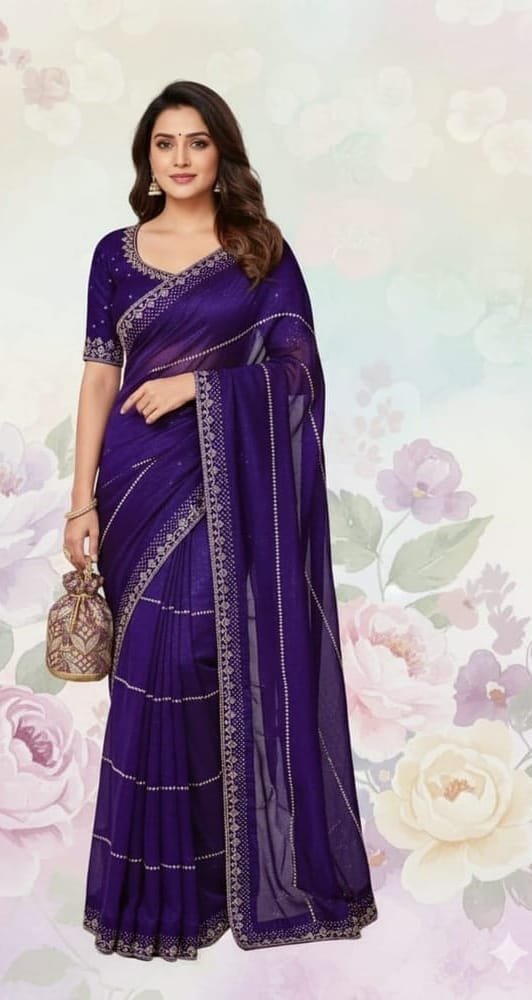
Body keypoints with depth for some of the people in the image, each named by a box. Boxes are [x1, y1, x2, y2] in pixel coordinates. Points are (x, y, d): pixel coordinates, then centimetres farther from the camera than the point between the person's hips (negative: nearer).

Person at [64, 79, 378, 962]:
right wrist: (83, 500, -2)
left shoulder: (262, 249, 5)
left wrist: (200, 385, -13)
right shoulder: (116, 253, 8)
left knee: (232, 663, -3)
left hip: (236, 483, -1)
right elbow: (100, 377, 4)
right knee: (157, 670, 1)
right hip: (146, 481, 1)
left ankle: (245, 863, 17)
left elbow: (299, 365, -1)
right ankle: (163, 880, 18)